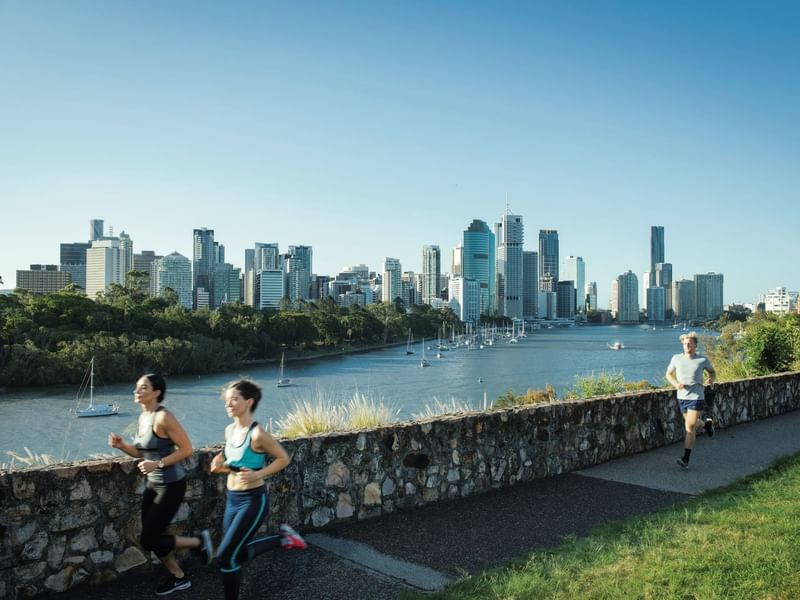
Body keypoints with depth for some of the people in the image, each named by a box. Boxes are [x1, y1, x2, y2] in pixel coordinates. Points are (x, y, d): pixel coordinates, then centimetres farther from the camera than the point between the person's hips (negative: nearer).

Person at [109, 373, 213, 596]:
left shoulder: (163, 417, -22)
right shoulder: (143, 417, 5)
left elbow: (186, 449, -20)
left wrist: (158, 464, -24)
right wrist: (121, 445, -1)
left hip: (171, 485, -9)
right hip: (153, 484, 9)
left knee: (148, 540, -4)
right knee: (152, 536, 14)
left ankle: (199, 541, 14)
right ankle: (179, 578, 33)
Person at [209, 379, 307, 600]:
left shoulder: (257, 434, -22)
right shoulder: (230, 430, 1)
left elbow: (283, 459, -12)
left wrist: (257, 474, -22)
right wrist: (221, 465, -2)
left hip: (253, 501, -8)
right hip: (232, 499, 8)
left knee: (225, 556, -7)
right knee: (237, 554, 16)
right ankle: (282, 538, 32)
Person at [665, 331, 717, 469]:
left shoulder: (702, 360, -7)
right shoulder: (676, 358, -3)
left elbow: (712, 371, 12)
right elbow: (668, 374, 8)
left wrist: (711, 378, -10)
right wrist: (675, 384, -11)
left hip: (696, 397, -4)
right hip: (682, 397, 4)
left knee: (689, 427, -9)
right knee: (691, 424, 22)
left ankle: (685, 459, -5)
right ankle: (707, 424, 57)